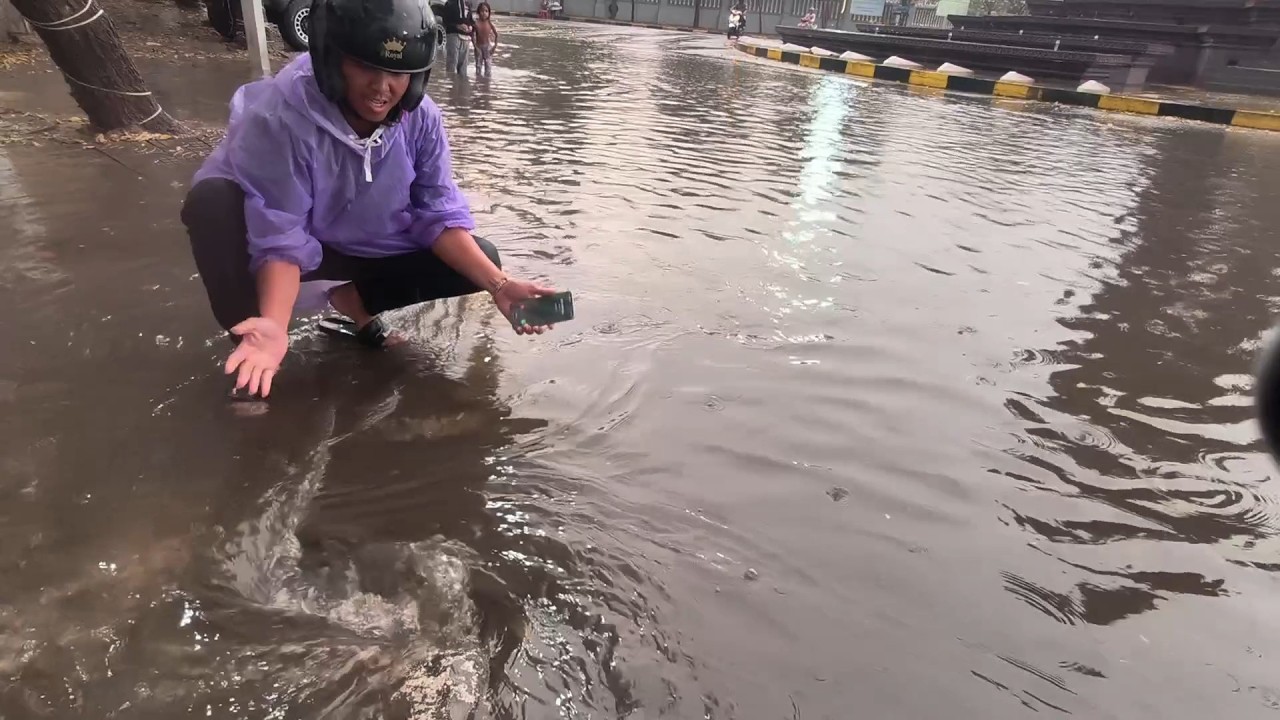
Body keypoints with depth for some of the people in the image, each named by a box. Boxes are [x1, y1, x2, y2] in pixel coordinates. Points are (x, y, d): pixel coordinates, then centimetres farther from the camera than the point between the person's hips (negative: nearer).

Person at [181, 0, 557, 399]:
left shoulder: (421, 118, -20)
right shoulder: (279, 118, -33)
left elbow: (440, 215, -17)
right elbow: (280, 240, -32)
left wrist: (499, 285, -30)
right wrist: (274, 326, -49)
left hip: (368, 246, 3)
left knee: (479, 260, -14)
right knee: (212, 200, -35)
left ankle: (353, 300, 6)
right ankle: (252, 355, -15)